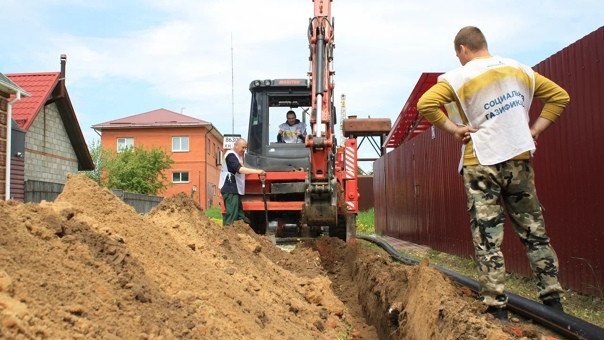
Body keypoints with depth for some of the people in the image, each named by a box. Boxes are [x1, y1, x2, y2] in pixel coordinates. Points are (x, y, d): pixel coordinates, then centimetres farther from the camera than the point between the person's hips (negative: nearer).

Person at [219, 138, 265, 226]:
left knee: (239, 214, 11)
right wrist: (257, 171, -30)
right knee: (231, 215, -13)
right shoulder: (231, 155, -12)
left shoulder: (238, 156, 21)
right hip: (230, 190, -10)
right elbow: (240, 169, -25)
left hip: (235, 190, 10)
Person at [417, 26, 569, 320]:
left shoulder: (460, 77, -6)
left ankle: (496, 307, 0)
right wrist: (535, 130, 10)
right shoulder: (519, 70, 10)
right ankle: (553, 301, 16)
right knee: (534, 232, 12)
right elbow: (559, 96, 15)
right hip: (519, 160, 4)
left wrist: (453, 128, -10)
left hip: (481, 163, -4)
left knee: (487, 239, 0)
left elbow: (426, 104, -19)